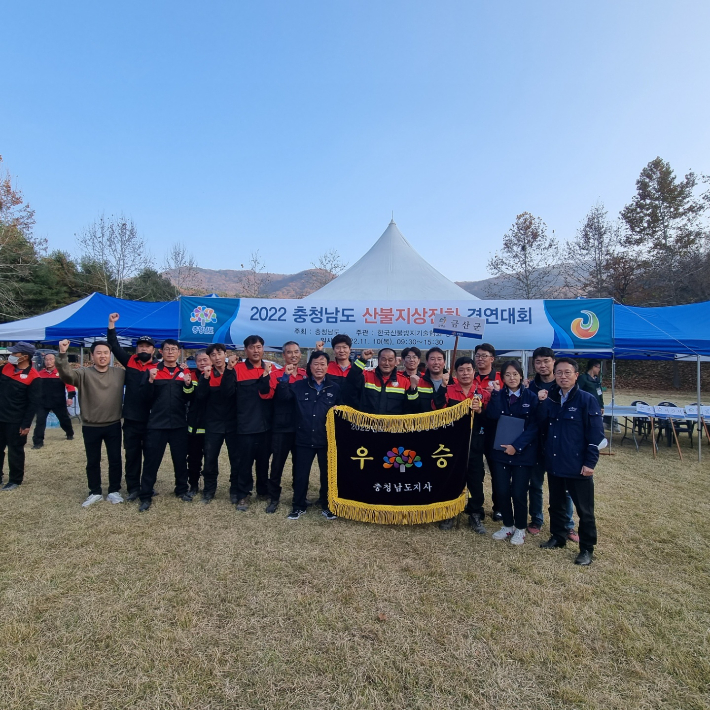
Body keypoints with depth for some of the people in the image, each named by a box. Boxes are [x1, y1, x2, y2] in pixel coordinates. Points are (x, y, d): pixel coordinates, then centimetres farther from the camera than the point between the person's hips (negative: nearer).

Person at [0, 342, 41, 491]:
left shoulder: (33, 376, -15)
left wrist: (26, 424, -15)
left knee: (15, 451, 6)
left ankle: (15, 480, 20)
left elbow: (34, 403, -15)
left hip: (16, 421, -6)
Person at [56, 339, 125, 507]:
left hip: (113, 425, 1)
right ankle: (95, 492, 28)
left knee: (115, 460, 9)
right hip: (91, 427, -1)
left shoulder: (119, 373, 2)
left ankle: (114, 491, 24)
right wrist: (62, 354, -39)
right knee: (93, 461, 12)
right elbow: (66, 375, -25)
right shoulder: (84, 373, -7)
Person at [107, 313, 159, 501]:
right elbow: (115, 346, 5)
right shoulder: (129, 361, 5)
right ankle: (133, 488, 23)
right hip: (131, 419, 3)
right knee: (132, 454, 11)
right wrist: (112, 325, 0)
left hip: (151, 420, -2)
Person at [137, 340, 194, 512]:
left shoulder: (185, 372, 6)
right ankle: (146, 496, 14)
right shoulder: (152, 370, 1)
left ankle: (182, 490, 27)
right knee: (151, 461, 3)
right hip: (156, 424, -2)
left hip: (179, 424, 2)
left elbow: (189, 399, 2)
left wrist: (188, 385, -17)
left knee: (181, 459, 11)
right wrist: (151, 380, -22)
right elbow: (145, 397, -6)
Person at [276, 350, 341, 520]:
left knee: (327, 474, 12)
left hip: (327, 440, 0)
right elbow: (283, 396, -8)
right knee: (300, 474, 9)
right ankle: (299, 506, 26)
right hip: (304, 439, 0)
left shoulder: (335, 388, 2)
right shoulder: (299, 386, 2)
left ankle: (327, 506, 29)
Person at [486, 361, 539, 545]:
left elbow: (533, 426, -8)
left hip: (523, 452, -2)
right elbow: (493, 417, -15)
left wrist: (517, 446, -17)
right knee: (501, 491, 4)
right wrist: (495, 393, -20)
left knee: (518, 492, 2)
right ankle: (507, 526, 26)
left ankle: (520, 529, 24)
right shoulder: (498, 395, 2)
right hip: (500, 451, 2)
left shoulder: (531, 397, -4)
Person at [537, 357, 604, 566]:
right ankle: (558, 537, 36)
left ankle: (587, 549, 21)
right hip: (554, 464, 6)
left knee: (584, 510, 7)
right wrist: (542, 403, -10)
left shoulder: (587, 400, -10)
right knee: (556, 504, 19)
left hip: (578, 466, -5)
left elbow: (596, 434, -11)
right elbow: (542, 423, 4)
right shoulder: (551, 398, 7)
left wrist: (590, 462, -15)